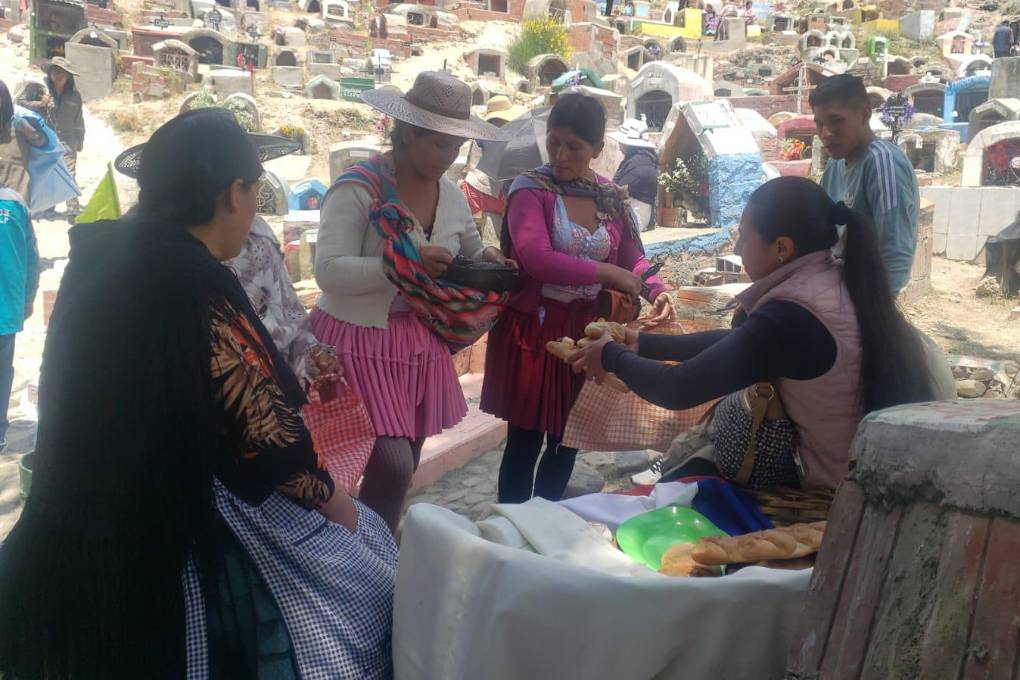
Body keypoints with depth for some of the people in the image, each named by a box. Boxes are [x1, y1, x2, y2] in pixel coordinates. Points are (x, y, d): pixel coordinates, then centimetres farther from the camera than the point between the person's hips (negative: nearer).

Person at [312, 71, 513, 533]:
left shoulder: (451, 196, 5)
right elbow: (329, 271, -23)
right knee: (393, 464, -16)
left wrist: (485, 261, -1)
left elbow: (470, 252, 22)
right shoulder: (357, 189, -16)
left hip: (420, 341, 7)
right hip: (361, 341, -7)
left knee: (404, 467, 16)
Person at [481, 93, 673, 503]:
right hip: (533, 329, -5)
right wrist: (609, 274, -21)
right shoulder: (530, 189, -10)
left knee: (567, 441, 14)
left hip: (584, 331, 5)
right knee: (525, 442, 2)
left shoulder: (610, 196, 7)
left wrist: (656, 291, -12)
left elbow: (633, 257, 10)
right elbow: (536, 258, -24)